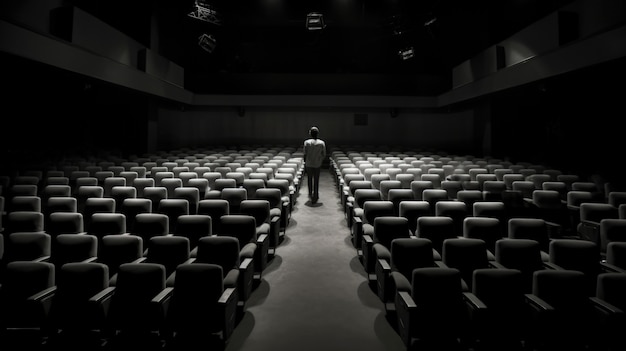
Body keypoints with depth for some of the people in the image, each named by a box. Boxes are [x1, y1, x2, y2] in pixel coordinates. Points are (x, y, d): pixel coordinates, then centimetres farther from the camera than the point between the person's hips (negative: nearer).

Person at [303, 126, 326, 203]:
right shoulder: (322, 143, -5)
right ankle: (315, 197, 11)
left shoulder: (307, 142, -7)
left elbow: (305, 154, -7)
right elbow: (324, 155, -2)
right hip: (317, 164, 0)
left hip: (309, 164, 0)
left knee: (309, 179, 18)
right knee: (316, 180, 8)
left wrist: (305, 164, 4)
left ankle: (310, 194, 32)